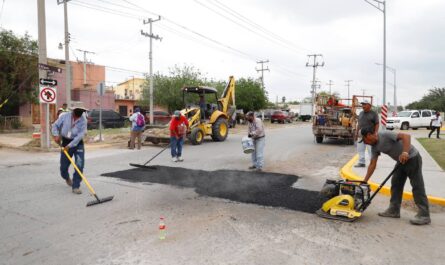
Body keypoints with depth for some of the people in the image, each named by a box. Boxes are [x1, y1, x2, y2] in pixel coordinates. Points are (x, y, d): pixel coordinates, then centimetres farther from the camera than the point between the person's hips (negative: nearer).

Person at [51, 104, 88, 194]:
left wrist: (70, 145, -22)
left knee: (80, 165, -13)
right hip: (66, 142, 2)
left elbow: (80, 134, -19)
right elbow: (55, 125, 5)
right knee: (63, 166, 10)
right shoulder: (64, 116, -7)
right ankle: (67, 178, 45)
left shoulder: (83, 120, -13)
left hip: (78, 143, -2)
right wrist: (56, 135, -12)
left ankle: (76, 186, -3)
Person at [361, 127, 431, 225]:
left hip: (412, 158, -9)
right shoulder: (374, 146, 2)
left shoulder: (385, 135, -23)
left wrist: (405, 152, -42)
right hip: (402, 161, 9)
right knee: (396, 184, 9)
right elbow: (372, 164, 3)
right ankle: (394, 210, 15)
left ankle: (424, 216, -3)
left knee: (417, 186, -7)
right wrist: (364, 181, 1)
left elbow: (406, 136, -30)